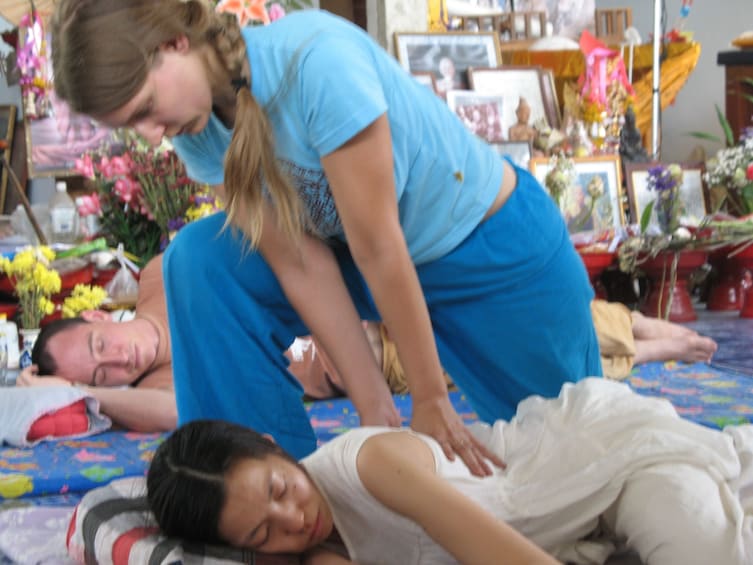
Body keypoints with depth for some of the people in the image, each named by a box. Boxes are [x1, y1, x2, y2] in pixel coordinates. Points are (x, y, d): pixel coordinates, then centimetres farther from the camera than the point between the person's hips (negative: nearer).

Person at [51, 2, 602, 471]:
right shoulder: (198, 133, -15)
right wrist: (374, 406, -16)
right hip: (370, 254, 5)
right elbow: (300, 263, -14)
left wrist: (432, 399, -23)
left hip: (498, 244, -5)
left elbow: (378, 249, -31)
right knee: (201, 260, -13)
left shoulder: (315, 59, -36)